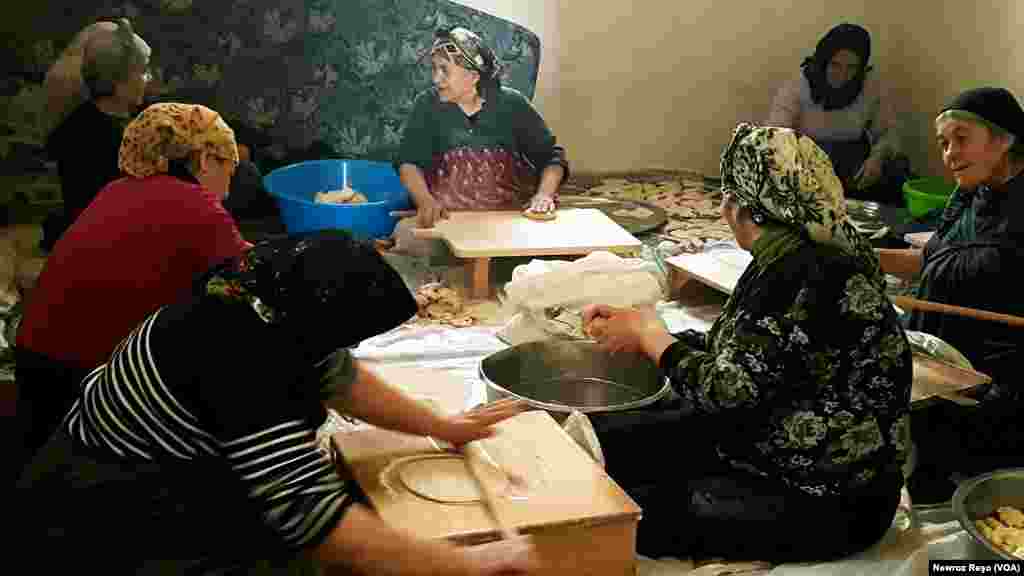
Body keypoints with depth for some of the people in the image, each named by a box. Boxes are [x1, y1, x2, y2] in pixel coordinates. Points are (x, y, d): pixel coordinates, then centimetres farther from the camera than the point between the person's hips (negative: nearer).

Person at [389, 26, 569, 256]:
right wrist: (425, 200, -23)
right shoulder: (428, 105, 4)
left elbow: (551, 156, 8)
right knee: (406, 233, -27)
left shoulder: (511, 104, 4)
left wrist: (544, 195, -11)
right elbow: (408, 162, -3)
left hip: (506, 217, 0)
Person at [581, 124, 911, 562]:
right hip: (769, 443, 10)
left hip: (823, 499, -9)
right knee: (600, 438, 5)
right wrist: (641, 329, 6)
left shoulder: (806, 273, -26)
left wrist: (649, 334, -9)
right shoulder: (794, 254, 4)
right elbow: (736, 354, 9)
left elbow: (725, 391, -24)